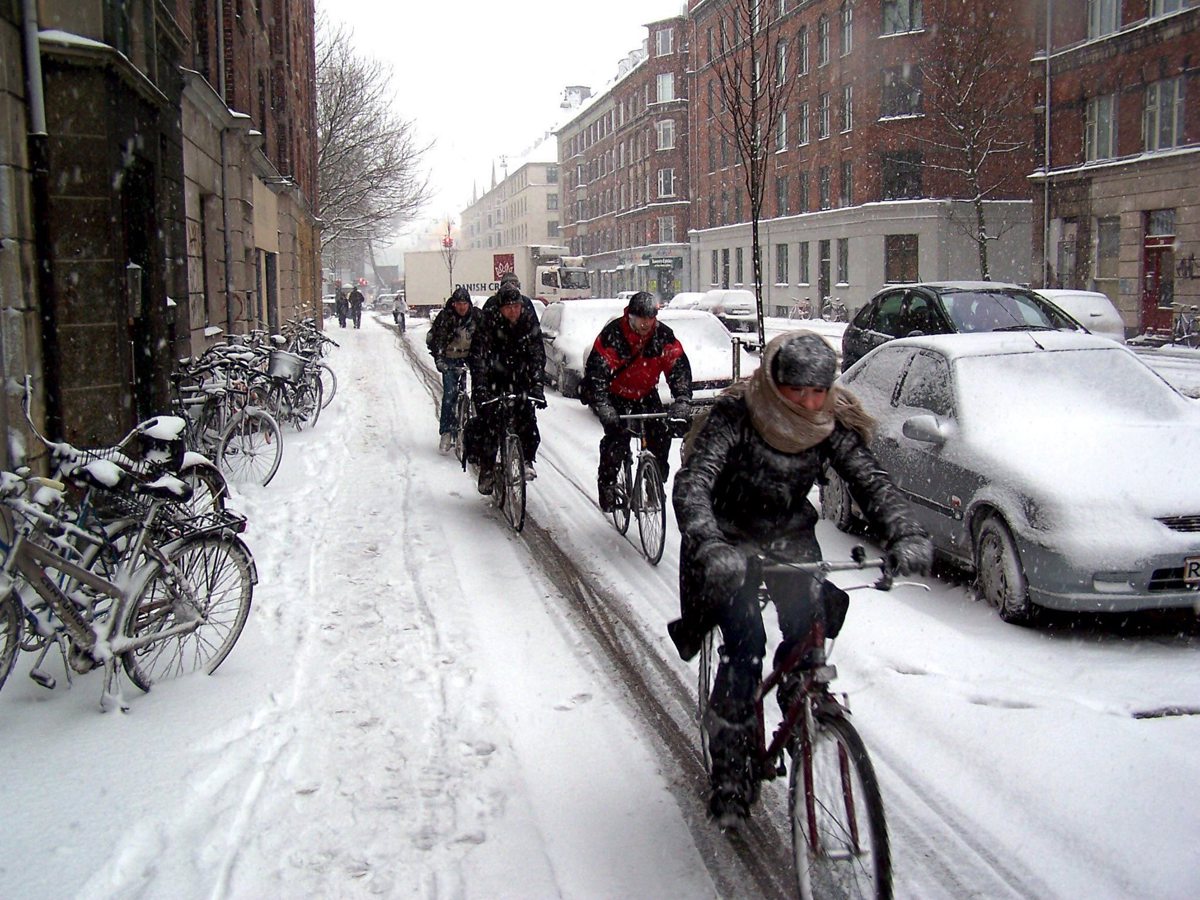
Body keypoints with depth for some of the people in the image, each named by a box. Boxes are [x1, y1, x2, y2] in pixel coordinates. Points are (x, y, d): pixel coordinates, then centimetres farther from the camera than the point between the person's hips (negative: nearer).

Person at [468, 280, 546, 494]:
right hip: (493, 377, -2)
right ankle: (487, 469, 3)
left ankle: (527, 460, 4)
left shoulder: (529, 321, -9)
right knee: (489, 422, -9)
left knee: (527, 418, -13)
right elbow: (478, 356, -22)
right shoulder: (489, 320, -16)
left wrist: (536, 385, -22)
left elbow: (538, 355, -10)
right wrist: (479, 388, -33)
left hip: (520, 376, 2)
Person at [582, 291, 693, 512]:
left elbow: (680, 369, -18)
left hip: (646, 394, 3)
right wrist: (604, 409, -41)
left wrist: (682, 403, -33)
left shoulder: (664, 336, -16)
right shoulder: (612, 335, -25)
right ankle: (607, 485, -5)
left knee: (661, 433, -14)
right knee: (617, 436, -22)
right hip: (615, 395, -3)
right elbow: (595, 373, -29)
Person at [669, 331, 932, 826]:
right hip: (730, 542, -3)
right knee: (745, 645, -18)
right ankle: (730, 767, -4)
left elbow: (871, 480, -21)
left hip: (791, 536, 3)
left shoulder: (832, 424, -14)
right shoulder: (733, 417, -26)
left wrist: (905, 534, -40)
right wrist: (709, 546, -55)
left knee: (808, 629, -18)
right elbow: (691, 484, -37)